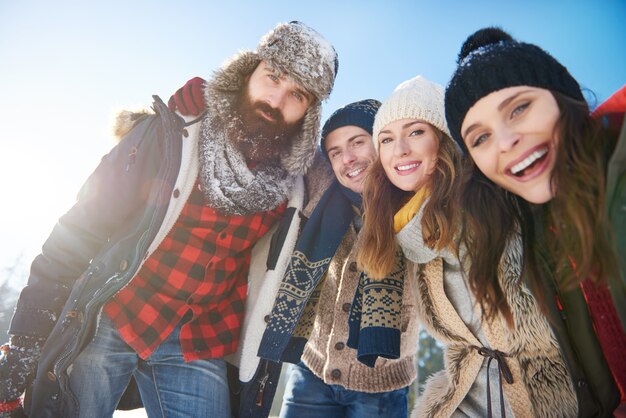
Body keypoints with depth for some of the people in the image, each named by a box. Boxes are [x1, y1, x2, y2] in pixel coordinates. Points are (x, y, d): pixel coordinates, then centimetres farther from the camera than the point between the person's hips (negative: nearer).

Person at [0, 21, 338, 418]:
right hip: (106, 323, -1)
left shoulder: (290, 188, -5)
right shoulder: (168, 135, -11)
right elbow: (79, 232, -9)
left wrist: (262, 361, 7)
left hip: (200, 350, 2)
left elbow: (270, 277, 7)